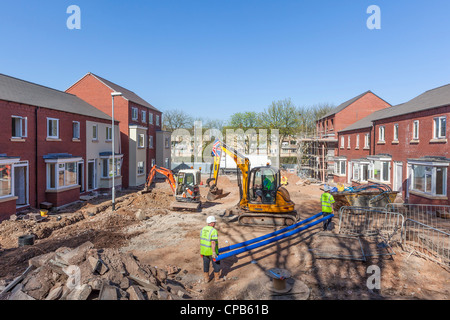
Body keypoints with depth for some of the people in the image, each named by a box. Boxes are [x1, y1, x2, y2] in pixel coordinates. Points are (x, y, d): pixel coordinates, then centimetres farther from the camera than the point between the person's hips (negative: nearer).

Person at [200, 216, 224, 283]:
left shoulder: (203, 229, 1)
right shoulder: (214, 231, -22)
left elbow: (202, 240, 8)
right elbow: (213, 242, -27)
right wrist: (214, 253, -25)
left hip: (204, 250, 7)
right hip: (212, 251, -7)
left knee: (206, 264, 18)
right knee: (216, 264, 12)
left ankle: (206, 279, 28)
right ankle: (217, 278, 25)